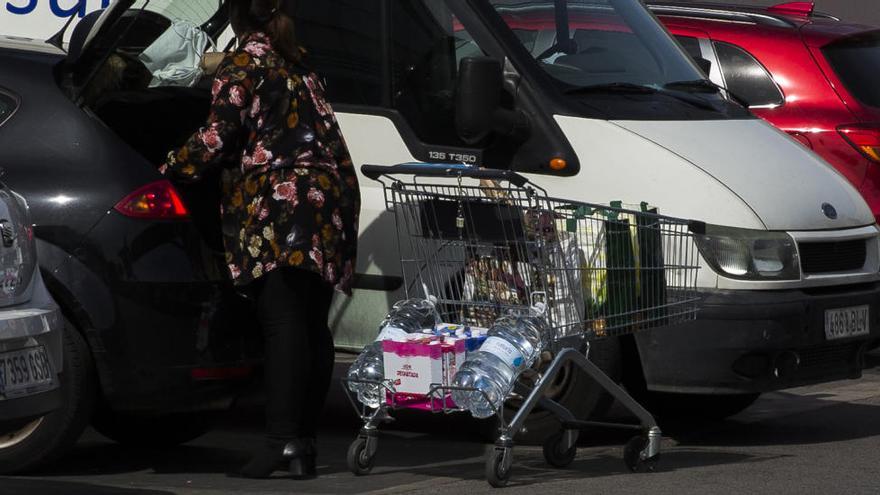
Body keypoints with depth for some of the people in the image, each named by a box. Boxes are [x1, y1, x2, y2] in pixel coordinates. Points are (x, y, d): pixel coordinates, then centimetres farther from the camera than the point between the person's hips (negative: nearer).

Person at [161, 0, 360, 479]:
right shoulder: (298, 63, 22)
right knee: (312, 326, 6)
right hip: (331, 197, 7)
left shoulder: (241, 64, -1)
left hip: (277, 202, -7)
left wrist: (170, 168, 3)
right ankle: (305, 443, 6)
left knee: (282, 323, -15)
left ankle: (281, 440, -22)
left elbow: (218, 137, -9)